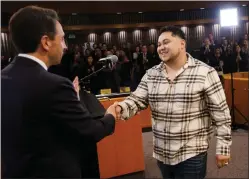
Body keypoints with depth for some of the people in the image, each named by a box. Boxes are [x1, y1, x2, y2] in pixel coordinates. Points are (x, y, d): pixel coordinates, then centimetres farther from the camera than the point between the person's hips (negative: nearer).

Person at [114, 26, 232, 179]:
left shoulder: (205, 73, -12)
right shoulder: (151, 74, 2)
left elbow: (220, 113, -9)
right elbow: (137, 100, 0)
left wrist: (223, 147, -8)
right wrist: (121, 108, -21)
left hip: (192, 154, -4)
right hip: (161, 153, 5)